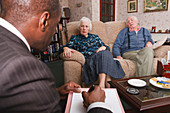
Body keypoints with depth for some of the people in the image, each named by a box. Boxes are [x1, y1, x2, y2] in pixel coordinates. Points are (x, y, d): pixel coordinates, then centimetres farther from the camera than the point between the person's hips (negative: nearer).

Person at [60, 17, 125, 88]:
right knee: (101, 54, -33)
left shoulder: (95, 37, 27)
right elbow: (66, 46, 5)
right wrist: (66, 48, -21)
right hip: (88, 59, -2)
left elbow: (107, 47, 21)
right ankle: (107, 82, -42)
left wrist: (103, 48, -5)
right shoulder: (75, 38, 21)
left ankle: (102, 84, -46)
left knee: (105, 53, -32)